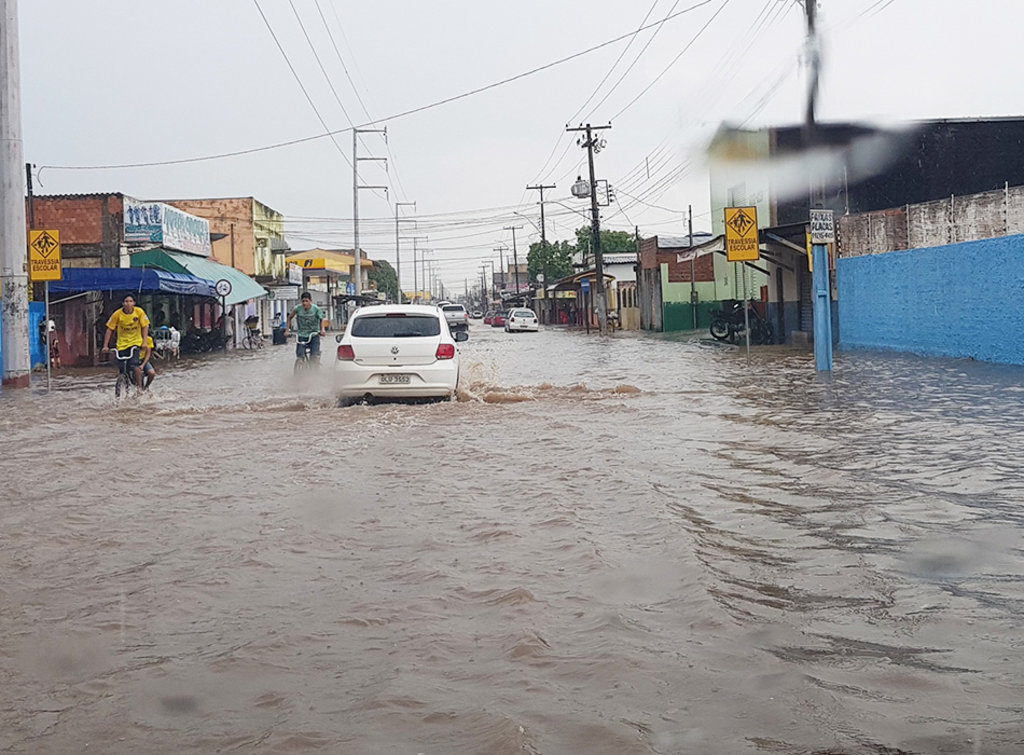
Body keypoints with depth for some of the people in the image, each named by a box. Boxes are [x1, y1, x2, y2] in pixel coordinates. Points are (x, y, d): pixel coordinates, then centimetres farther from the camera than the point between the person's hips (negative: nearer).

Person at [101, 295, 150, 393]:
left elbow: (145, 326, -3)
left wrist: (144, 342, -12)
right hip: (122, 344, 2)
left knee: (135, 365, -22)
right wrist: (105, 346, -10)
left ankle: (139, 387, -9)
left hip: (135, 342, -1)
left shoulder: (139, 312, -12)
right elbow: (109, 330, -7)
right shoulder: (117, 314, -12)